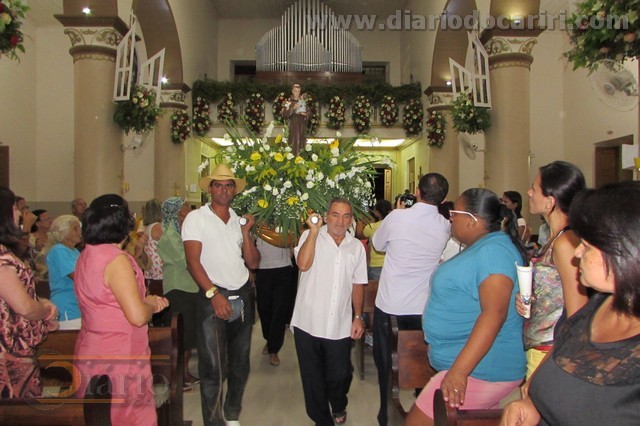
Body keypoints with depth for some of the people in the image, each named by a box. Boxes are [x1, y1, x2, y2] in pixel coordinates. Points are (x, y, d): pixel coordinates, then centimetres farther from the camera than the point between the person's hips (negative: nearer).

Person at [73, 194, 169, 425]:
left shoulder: (86, 255, 8)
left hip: (91, 354, 9)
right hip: (118, 359, -9)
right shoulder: (116, 260, -21)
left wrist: (146, 300, 11)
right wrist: (151, 304, -5)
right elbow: (138, 316, -26)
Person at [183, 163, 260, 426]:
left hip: (242, 296, 5)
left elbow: (253, 263, 6)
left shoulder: (240, 219, 11)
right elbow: (193, 262, -11)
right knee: (213, 367, -4)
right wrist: (214, 294, -20)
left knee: (240, 363, 15)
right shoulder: (196, 218, -4)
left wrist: (246, 232, -5)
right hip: (212, 297, -5)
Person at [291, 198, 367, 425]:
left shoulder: (357, 247, 5)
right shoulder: (310, 236, -4)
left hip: (340, 326, 2)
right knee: (312, 376, 10)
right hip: (308, 323, -2)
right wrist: (314, 230, -20)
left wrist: (358, 317, 6)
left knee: (339, 374, 13)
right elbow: (303, 264, -22)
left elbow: (358, 285, 10)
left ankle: (338, 406, 45)